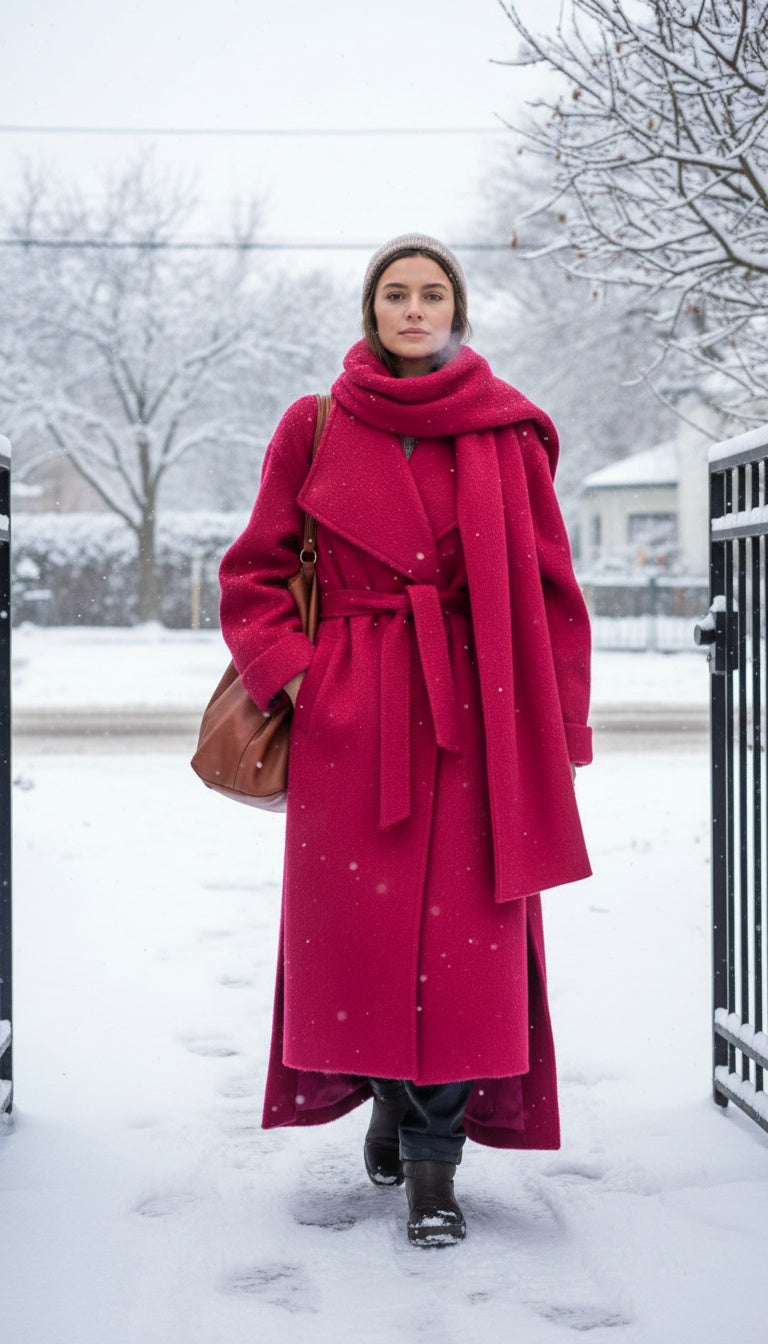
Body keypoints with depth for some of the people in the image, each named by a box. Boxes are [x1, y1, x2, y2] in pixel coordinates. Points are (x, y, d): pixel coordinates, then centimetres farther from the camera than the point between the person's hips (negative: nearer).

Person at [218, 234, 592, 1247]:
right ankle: (390, 1095, 30)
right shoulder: (315, 430, 6)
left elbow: (549, 584, 7)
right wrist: (287, 668, -4)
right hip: (350, 713, 1)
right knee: (359, 922, 4)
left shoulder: (506, 434, 5)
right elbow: (255, 572, 11)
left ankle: (433, 1160, 3)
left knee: (465, 929, -5)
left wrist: (557, 724, 3)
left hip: (472, 709, -1)